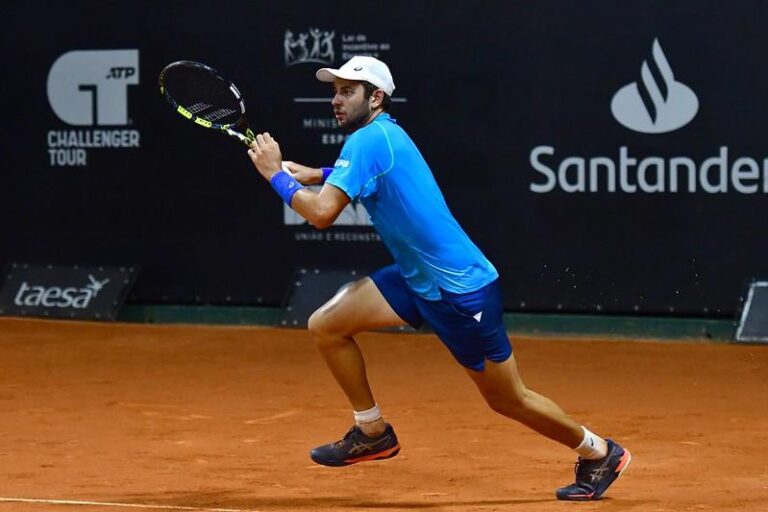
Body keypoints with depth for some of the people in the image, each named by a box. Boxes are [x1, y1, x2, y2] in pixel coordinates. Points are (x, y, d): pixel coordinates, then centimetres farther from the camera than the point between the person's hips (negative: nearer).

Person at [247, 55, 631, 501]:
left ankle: (599, 453, 23)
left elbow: (322, 213, -27)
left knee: (509, 400, 3)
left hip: (459, 288, -9)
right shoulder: (385, 135, 9)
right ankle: (373, 432, 13)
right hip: (417, 280, 9)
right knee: (325, 325, 0)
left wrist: (277, 175, -12)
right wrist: (314, 175, 21)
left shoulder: (369, 139, -19)